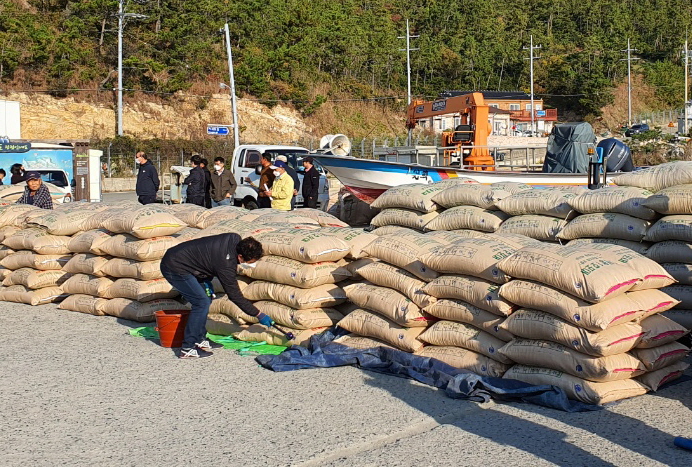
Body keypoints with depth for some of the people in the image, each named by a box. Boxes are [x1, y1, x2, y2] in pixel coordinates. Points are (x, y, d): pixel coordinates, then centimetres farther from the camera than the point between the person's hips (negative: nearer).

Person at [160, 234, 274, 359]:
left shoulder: (235, 239, -4)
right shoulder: (226, 265, -26)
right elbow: (235, 295, -16)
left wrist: (206, 280, 6)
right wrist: (259, 315, -9)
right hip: (174, 268, -10)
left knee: (205, 299, 11)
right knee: (202, 303, -12)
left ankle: (200, 340, 19)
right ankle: (187, 349, -8)